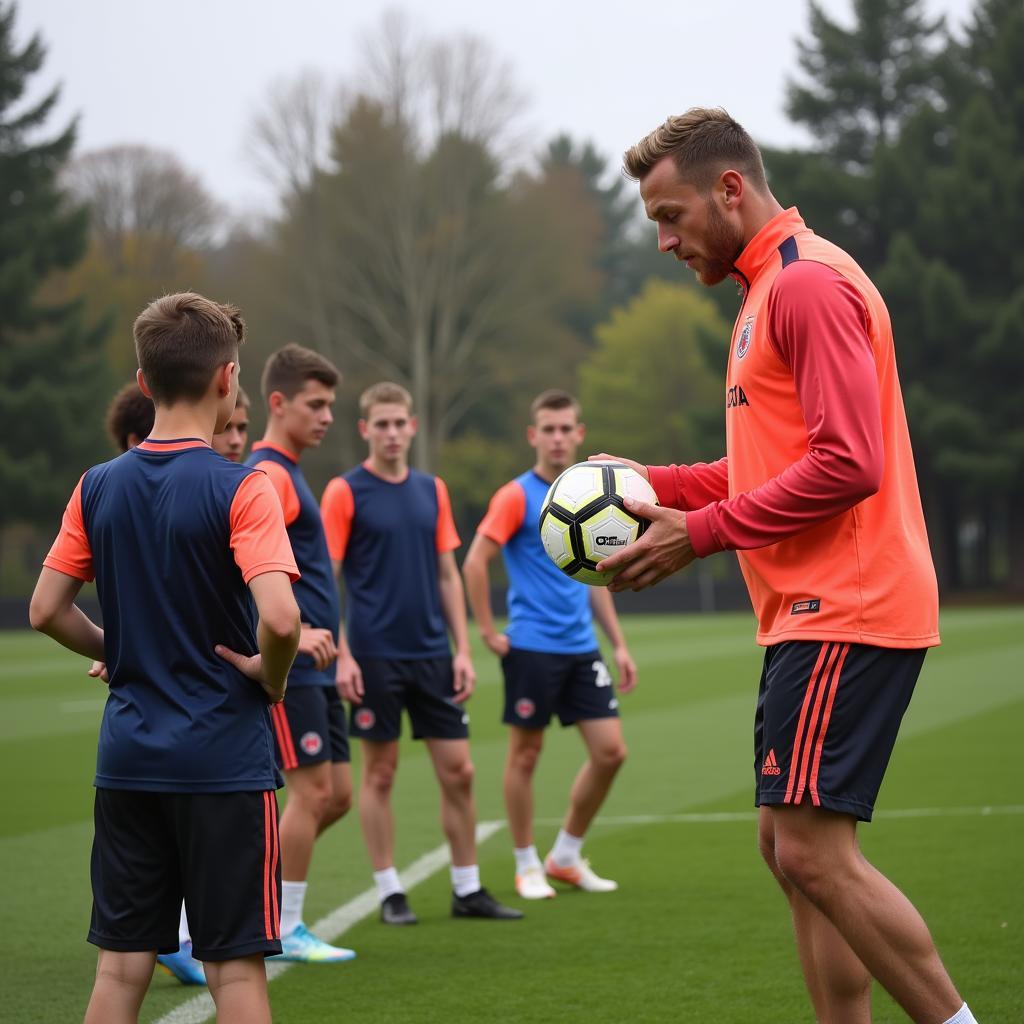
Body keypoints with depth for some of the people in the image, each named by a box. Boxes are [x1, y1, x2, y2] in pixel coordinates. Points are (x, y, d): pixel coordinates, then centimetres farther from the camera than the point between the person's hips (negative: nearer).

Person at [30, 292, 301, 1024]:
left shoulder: (99, 488, 3)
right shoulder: (239, 490, -13)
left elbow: (47, 611, 6)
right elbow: (280, 618, -24)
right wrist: (272, 680, -6)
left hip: (127, 757, 5)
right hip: (225, 759, -5)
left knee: (123, 963, 10)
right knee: (236, 963, 2)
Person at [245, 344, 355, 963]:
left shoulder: (286, 472, 18)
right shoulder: (269, 476, -13)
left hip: (313, 669, 10)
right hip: (287, 669, -10)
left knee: (336, 796, 8)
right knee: (313, 790, -6)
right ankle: (286, 929, 3)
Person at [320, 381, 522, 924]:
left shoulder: (432, 490, 10)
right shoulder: (344, 492, -5)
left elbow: (448, 574, 13)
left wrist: (463, 649, 6)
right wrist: (341, 655, -14)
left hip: (432, 655, 5)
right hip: (374, 656, -4)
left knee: (458, 771, 4)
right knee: (379, 773, 2)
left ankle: (467, 890, 14)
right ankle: (390, 893, 11)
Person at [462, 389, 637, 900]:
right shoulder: (518, 496, -7)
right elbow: (475, 561, -11)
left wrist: (619, 644, 16)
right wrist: (489, 633, -12)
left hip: (582, 648, 6)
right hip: (532, 647, -6)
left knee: (610, 751, 1)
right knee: (526, 753, 1)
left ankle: (566, 856, 16)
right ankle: (527, 866, 14)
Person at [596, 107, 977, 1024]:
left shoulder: (810, 284, -12)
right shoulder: (770, 288, 21)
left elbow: (846, 466, -21)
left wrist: (701, 533, -16)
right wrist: (654, 484, 12)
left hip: (845, 617, -11)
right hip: (812, 614, 11)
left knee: (814, 849, -12)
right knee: (794, 847, 9)